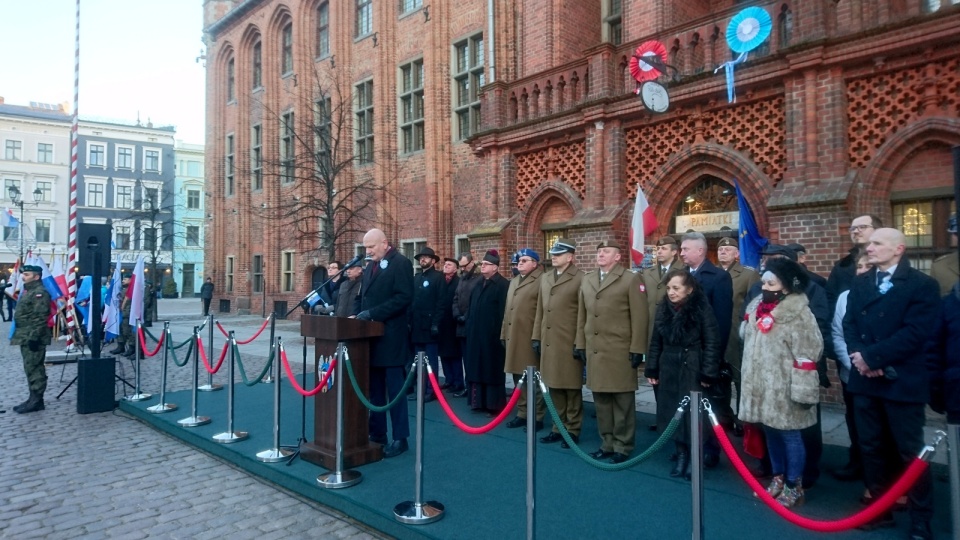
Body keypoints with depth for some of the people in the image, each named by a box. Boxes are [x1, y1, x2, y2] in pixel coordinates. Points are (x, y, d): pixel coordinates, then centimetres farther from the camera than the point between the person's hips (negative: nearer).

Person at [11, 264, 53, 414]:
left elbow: (40, 318, -21)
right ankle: (34, 398, 19)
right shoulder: (27, 291, 19)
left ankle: (36, 400, -3)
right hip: (25, 337, 11)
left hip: (33, 337, -11)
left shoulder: (40, 292, -14)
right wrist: (19, 334, 22)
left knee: (34, 368, -7)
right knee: (30, 368, 13)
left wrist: (34, 336, -25)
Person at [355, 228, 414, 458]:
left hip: (391, 337, -8)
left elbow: (404, 297, -18)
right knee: (375, 388, 13)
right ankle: (377, 433, 23)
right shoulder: (370, 267, 17)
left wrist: (372, 313, -20)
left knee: (394, 389, -2)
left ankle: (400, 438, 8)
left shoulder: (401, 263, -8)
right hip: (371, 336, 8)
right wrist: (358, 314, 2)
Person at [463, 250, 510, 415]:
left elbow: (504, 312, -16)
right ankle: (479, 402, 20)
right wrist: (469, 326, 14)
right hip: (475, 335, 8)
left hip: (492, 335, -8)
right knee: (478, 368, 11)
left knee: (492, 370, 0)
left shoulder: (503, 285, -10)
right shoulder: (479, 284, 16)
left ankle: (494, 404, 9)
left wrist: (501, 333, -20)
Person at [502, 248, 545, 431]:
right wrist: (504, 333, 17)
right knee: (518, 378, 14)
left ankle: (537, 417, 9)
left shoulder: (541, 281, -8)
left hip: (530, 338, -8)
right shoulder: (513, 281, 18)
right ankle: (522, 413, 24)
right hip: (514, 338, 8)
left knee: (533, 380, 0)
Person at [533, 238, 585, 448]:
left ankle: (573, 429, 16)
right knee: (554, 387, 13)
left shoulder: (580, 278, -7)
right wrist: (536, 337, 13)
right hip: (548, 343, 6)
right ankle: (559, 427, 24)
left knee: (572, 388, 5)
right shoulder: (545, 278, 14)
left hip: (569, 343, -6)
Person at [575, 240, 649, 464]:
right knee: (601, 401, 10)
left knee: (623, 402, 4)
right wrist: (580, 345, 12)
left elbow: (640, 318, -7)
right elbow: (582, 316, 15)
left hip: (620, 352, -5)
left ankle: (623, 447, 16)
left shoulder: (631, 280, -3)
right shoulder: (586, 280, 13)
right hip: (594, 352, 5)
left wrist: (637, 350, -11)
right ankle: (607, 443, 23)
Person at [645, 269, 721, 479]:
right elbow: (656, 342, 9)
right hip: (669, 371, 5)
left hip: (693, 372, -5)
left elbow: (712, 344, -10)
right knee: (672, 415, 9)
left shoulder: (702, 309, -11)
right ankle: (681, 454, 26)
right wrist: (651, 370, 9)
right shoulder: (663, 309, 4)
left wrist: (708, 374, -12)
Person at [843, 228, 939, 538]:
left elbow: (915, 332, -16)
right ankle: (880, 508, 27)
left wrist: (872, 356, -18)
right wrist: (858, 356, -13)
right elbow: (849, 323, 4)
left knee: (910, 452, 6)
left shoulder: (922, 285, -6)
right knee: (871, 447, 13)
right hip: (865, 378, 5)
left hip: (902, 380, -5)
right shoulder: (860, 283, 11)